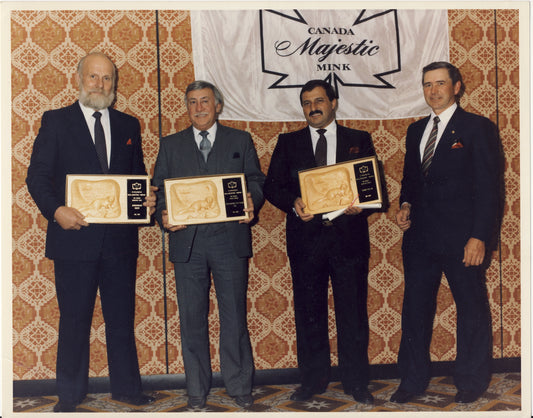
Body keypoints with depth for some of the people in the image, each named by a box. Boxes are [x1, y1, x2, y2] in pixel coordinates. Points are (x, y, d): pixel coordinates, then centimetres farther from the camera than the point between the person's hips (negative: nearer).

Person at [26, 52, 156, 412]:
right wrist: (56, 210, -19)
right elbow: (37, 176, -3)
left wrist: (147, 200, -5)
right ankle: (70, 394, 22)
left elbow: (139, 176, 16)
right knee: (74, 319, 7)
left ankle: (127, 387, 25)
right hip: (74, 236, -3)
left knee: (122, 317, 11)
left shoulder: (128, 125, 12)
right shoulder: (56, 121, 3)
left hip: (120, 238, 3)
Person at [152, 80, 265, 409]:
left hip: (230, 238, -1)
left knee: (234, 317, 4)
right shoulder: (171, 145, 13)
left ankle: (240, 388, 18)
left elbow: (257, 181, 8)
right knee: (192, 320, 6)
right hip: (187, 241, 1)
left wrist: (252, 203, -13)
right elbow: (159, 189, 9)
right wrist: (164, 215, -10)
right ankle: (197, 391, 19)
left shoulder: (240, 141, 11)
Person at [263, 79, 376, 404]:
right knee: (309, 312, 8)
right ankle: (313, 380, 21)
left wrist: (360, 204, -14)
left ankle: (357, 382, 16)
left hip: (349, 235, -1)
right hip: (306, 237, 1)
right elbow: (272, 186, 5)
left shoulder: (359, 140, 10)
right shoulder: (288, 143, 12)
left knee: (353, 311, 3)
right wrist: (294, 203, -14)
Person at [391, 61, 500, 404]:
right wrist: (406, 205, 2)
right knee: (415, 308, 9)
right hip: (420, 235, 5)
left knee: (472, 308, 6)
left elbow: (488, 187, -8)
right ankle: (413, 380, 22)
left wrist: (479, 236, -15)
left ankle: (471, 382, 22)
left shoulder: (478, 128, -3)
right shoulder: (416, 130, 14)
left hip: (461, 237, -5)